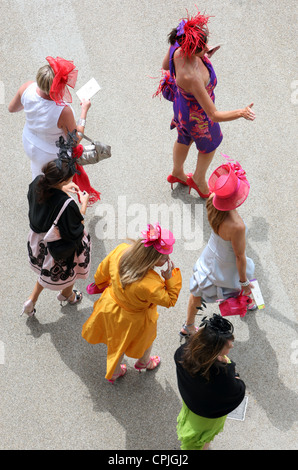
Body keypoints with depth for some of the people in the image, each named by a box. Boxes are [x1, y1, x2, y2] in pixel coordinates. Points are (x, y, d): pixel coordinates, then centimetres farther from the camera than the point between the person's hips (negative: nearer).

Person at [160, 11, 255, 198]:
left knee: (185, 139, 34)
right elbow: (214, 115, -40)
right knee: (210, 144, 26)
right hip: (197, 116, -7)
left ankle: (177, 173, 63)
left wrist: (203, 56, -1)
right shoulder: (192, 77, -47)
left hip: (182, 99, 7)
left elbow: (165, 66, -2)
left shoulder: (177, 46, -27)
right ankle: (199, 179, 55)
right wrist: (241, 112, -52)